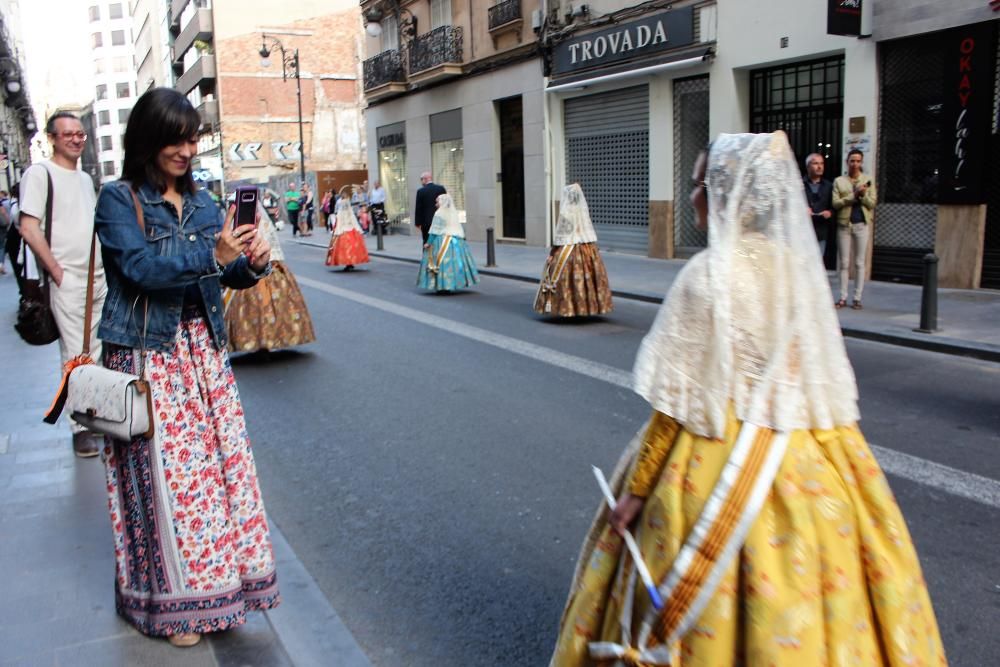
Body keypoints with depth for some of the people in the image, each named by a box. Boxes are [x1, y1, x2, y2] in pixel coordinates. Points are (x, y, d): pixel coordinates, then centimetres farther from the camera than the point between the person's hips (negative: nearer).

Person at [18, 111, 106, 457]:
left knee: (97, 351, 11)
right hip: (68, 280, -7)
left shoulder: (85, 178, 18)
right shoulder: (39, 173, -4)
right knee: (76, 354, -4)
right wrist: (57, 273, -14)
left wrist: (105, 266, 11)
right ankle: (80, 428, 3)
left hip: (99, 278, 7)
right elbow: (29, 229, -11)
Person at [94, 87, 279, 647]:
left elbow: (227, 274, 7)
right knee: (164, 475, 1)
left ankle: (217, 576, 25)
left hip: (204, 349, 5)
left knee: (221, 461, 7)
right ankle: (171, 599, 17)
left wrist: (252, 264, -15)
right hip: (147, 354, -5)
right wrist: (211, 255, -29)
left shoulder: (201, 200, 11)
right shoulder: (119, 199, -5)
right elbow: (140, 267, -18)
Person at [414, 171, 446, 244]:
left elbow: (418, 209, -6)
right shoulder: (441, 188, 1)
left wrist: (418, 223, 3)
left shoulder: (421, 191, -8)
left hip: (426, 222, -3)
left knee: (427, 243, 3)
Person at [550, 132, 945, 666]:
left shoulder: (711, 276, -18)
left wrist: (635, 489, -9)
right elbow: (821, 380, 9)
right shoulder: (800, 266, 2)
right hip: (806, 464, 7)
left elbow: (678, 402, -17)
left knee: (712, 613, 11)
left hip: (722, 460, -6)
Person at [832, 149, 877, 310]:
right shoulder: (839, 181, 6)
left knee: (860, 263, 2)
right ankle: (843, 297, 8)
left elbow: (872, 204, 2)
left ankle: (857, 298, 7)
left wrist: (863, 195, -14)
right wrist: (854, 195, -13)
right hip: (844, 225, 0)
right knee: (844, 263, 3)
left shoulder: (868, 181, 9)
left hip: (861, 224, 0)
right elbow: (835, 203, -5)